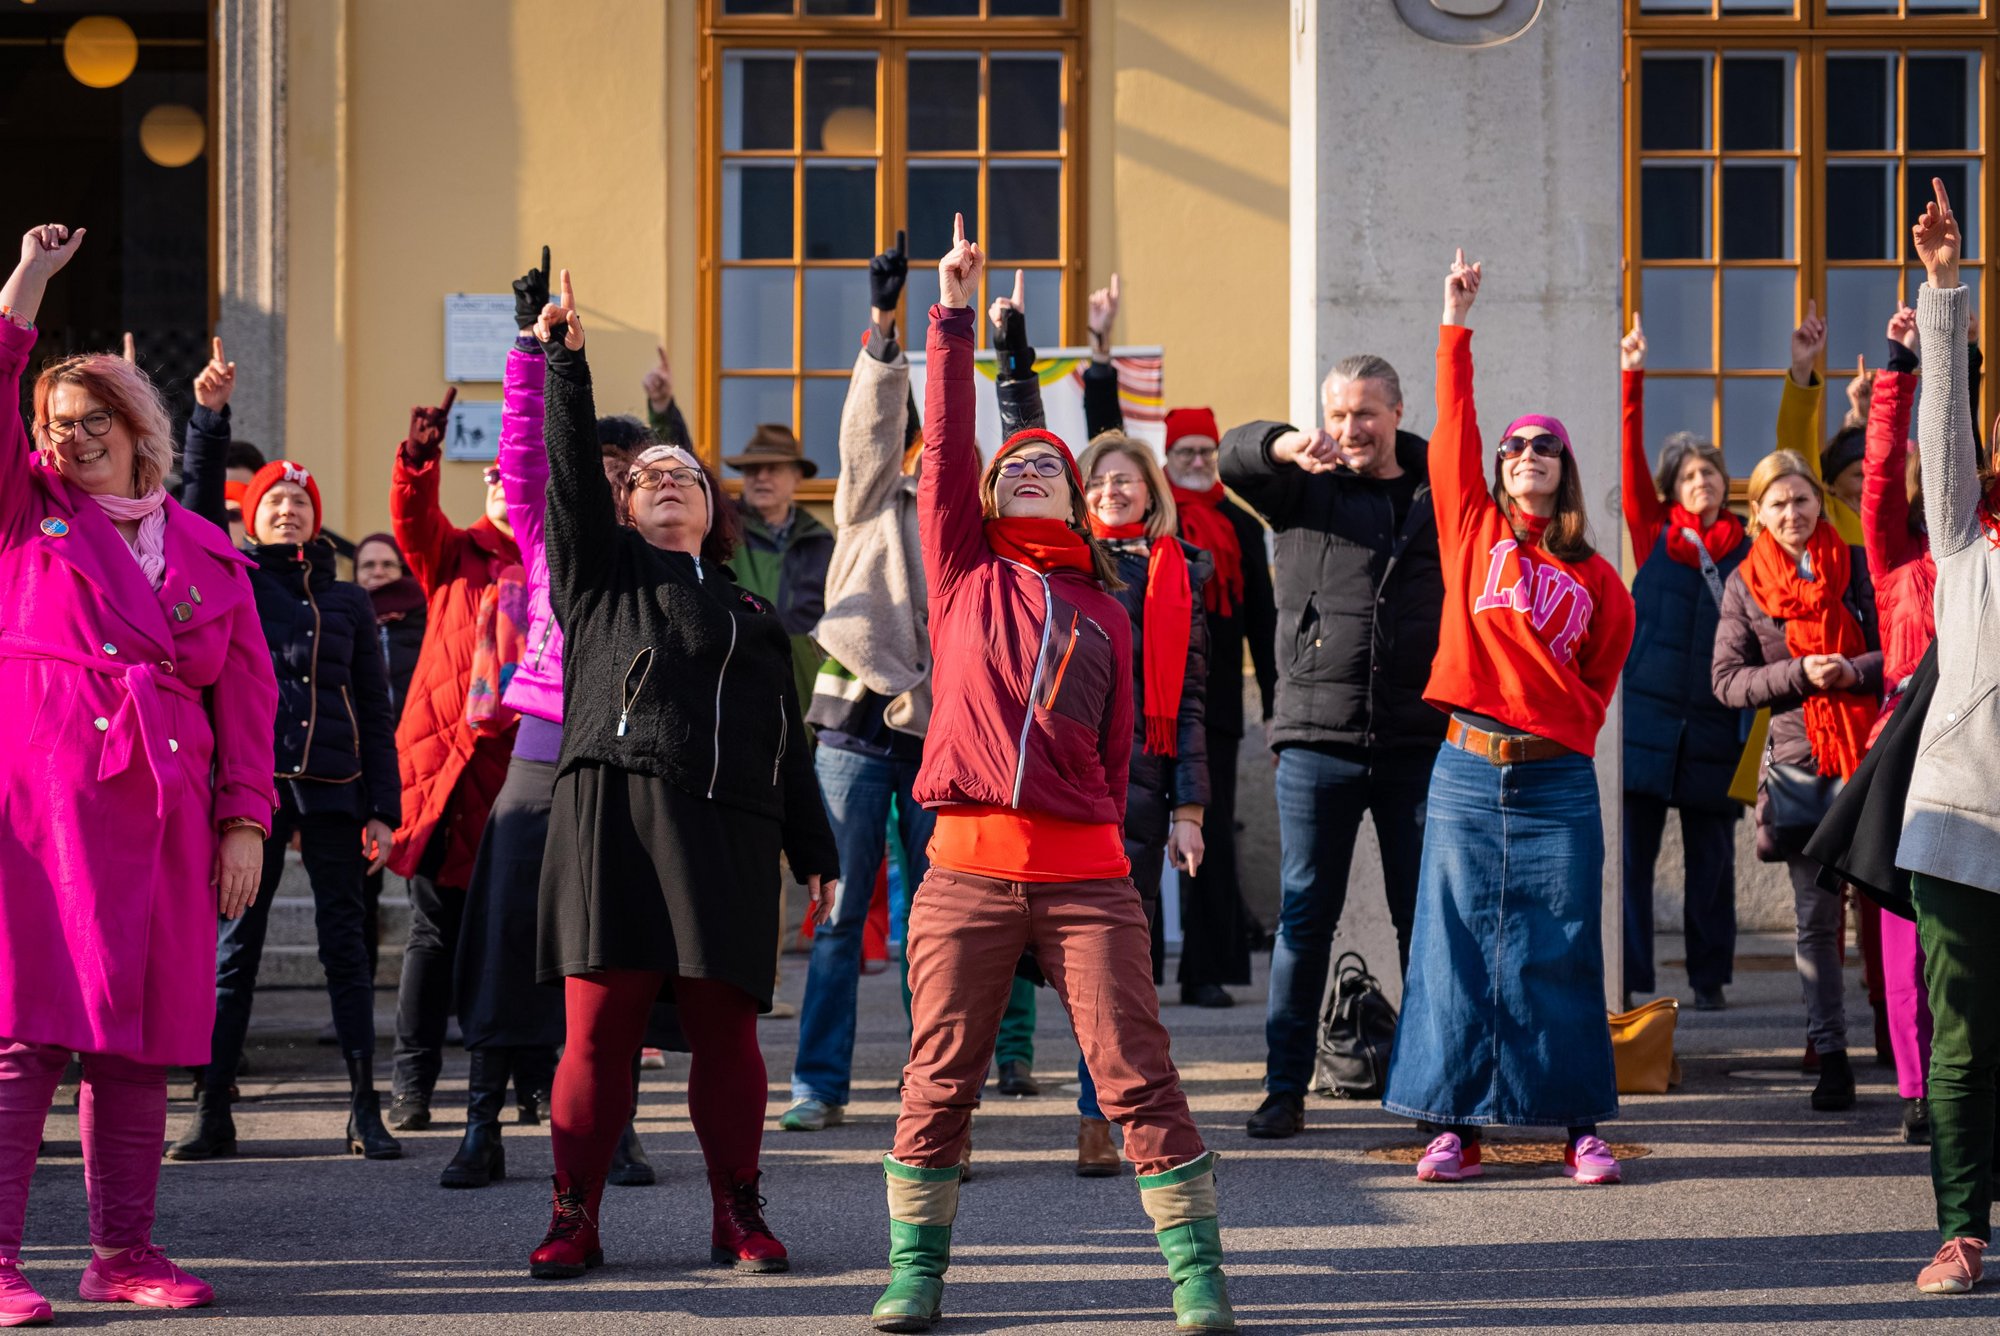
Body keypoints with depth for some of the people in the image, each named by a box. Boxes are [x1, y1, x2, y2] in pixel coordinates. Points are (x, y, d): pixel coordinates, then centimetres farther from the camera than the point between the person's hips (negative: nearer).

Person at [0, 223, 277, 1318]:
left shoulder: (208, 552, 16)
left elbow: (245, 694, 14)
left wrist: (244, 819, 7)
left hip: (162, 803, 3)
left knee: (143, 1031, 5)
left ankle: (122, 1251, 13)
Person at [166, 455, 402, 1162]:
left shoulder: (346, 602, 13)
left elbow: (375, 714, 11)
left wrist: (382, 808, 5)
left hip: (332, 787, 1)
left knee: (345, 945, 2)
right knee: (233, 946, -1)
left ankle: (365, 1111, 4)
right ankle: (212, 1111, 4)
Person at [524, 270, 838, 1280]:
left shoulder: (752, 615, 26)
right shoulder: (604, 569, 18)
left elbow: (786, 740, 23)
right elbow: (571, 473, 3)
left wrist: (815, 851, 17)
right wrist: (565, 361, -7)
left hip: (728, 830, 3)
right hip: (617, 811, -3)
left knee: (725, 1025, -1)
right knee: (599, 1023, -7)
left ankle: (738, 1215, 8)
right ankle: (575, 1221, -1)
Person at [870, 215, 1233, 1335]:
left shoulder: (1105, 612, 14)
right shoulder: (964, 575, 11)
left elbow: (1117, 749, 16)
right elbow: (943, 445, 3)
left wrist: (1102, 843, 9)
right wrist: (955, 318, 0)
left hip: (1086, 875, 1)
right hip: (968, 868, 0)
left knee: (1139, 1075, -3)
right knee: (940, 1078, 4)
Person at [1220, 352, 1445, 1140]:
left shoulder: (1441, 496, 8)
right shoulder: (1302, 488, 8)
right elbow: (1232, 454, -10)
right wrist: (1285, 447, -33)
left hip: (1420, 742, 0)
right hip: (1316, 740, 0)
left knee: (1426, 916, 4)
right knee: (1305, 913, 2)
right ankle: (1285, 1088, 8)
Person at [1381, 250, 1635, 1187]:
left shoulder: (1596, 580, 7)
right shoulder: (1471, 529, 7)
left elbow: (1599, 680, 15)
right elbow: (1453, 425, 3)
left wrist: (1564, 729, 1)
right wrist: (1456, 326, 2)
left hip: (1556, 781, 0)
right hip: (1467, 769, 0)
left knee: (1559, 954, 1)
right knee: (1456, 948, 1)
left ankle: (1581, 1126, 9)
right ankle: (1454, 1124, 6)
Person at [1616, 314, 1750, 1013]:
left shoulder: (1749, 552, 7)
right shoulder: (1654, 536, 4)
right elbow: (1631, 458, -2)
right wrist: (1631, 379, -9)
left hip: (1714, 728, 0)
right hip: (1648, 719, 0)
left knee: (1712, 860, 6)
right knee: (1632, 851, -1)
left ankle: (1710, 977, 16)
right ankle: (1631, 980, 4)